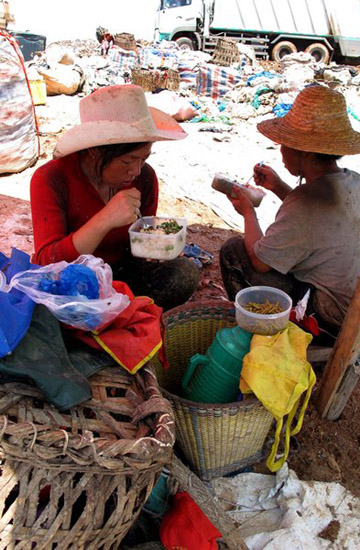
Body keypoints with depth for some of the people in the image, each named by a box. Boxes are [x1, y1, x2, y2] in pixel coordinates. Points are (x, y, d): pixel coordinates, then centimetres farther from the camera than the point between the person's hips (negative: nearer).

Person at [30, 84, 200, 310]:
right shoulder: (51, 179, -20)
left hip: (120, 273, 4)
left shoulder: (145, 177, -7)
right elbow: (48, 263, -29)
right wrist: (105, 220, -40)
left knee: (186, 271, -18)